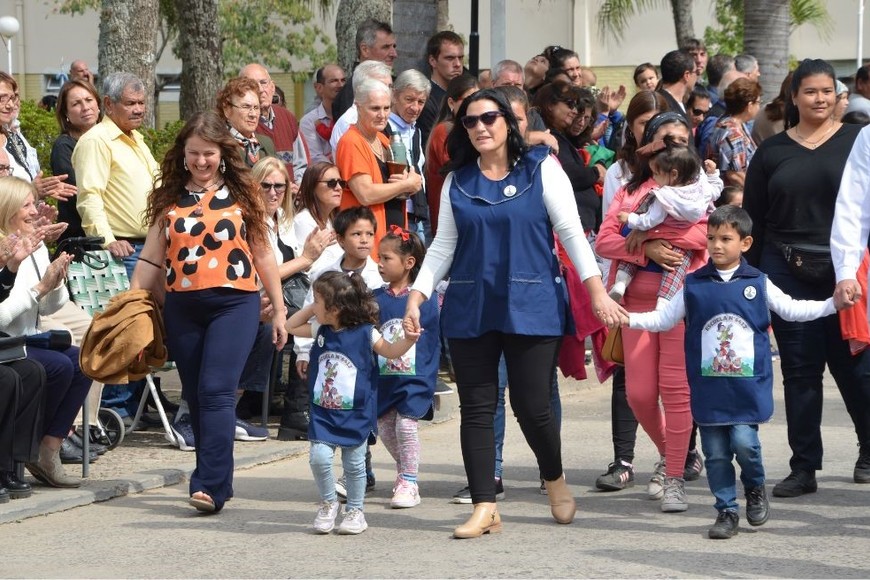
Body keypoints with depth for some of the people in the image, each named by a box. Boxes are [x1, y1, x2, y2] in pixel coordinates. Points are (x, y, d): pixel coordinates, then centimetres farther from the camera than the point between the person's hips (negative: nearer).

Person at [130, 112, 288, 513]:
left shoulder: (241, 194, 5)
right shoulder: (169, 200, 10)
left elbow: (262, 254, 9)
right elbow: (151, 259, 11)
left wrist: (279, 310, 8)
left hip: (234, 303, -4)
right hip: (182, 308, 4)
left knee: (216, 392, -15)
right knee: (196, 398, 8)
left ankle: (211, 486, -19)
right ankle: (215, 480, 18)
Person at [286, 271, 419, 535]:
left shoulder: (364, 333, -8)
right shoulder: (321, 331, 6)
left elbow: (390, 351, -2)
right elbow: (291, 327, 20)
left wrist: (407, 340, -21)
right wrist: (311, 308, 8)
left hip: (355, 414, -3)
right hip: (323, 412, 3)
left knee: (354, 464, 4)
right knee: (319, 456, -10)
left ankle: (355, 511, 19)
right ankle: (328, 504, 11)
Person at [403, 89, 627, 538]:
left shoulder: (541, 169, 2)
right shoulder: (457, 181, 10)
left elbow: (571, 231, -1)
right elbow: (444, 244, 12)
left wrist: (597, 291, -10)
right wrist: (416, 295, 1)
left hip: (531, 305, -3)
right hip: (470, 309, 3)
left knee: (532, 406, -3)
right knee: (476, 408, 0)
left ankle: (555, 480, 25)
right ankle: (484, 507, 4)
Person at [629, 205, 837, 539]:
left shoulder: (757, 283, 3)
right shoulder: (694, 286, 4)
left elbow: (792, 310, 11)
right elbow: (663, 319, 10)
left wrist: (833, 304, 2)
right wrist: (624, 318, -1)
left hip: (748, 386, -2)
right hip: (708, 387, 2)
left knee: (744, 441, -13)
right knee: (715, 452, 4)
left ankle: (755, 487, 17)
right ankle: (726, 511, 17)